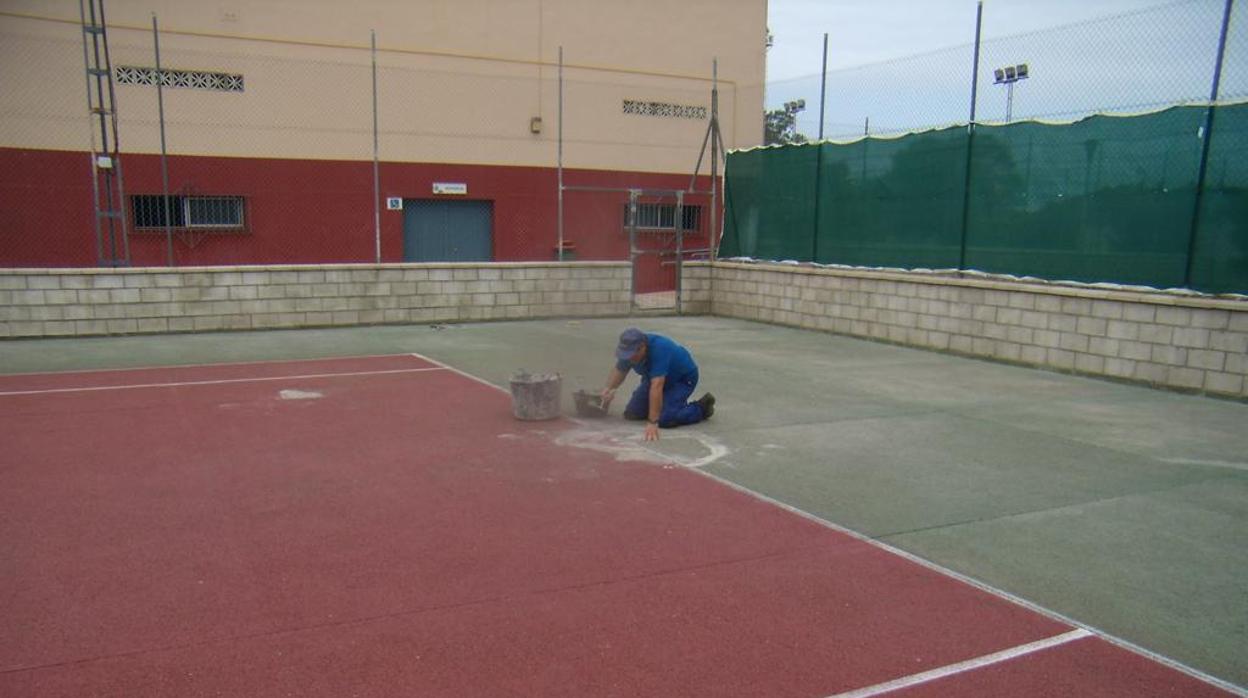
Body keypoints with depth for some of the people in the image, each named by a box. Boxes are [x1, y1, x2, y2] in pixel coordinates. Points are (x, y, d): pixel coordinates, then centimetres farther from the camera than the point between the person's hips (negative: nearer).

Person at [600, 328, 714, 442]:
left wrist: (652, 423, -49)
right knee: (632, 413, -3)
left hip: (683, 379, -7)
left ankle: (702, 408, 0)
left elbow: (656, 387, -45)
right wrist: (609, 388, -23)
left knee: (665, 419, -24)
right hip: (656, 378, 7)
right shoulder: (629, 349, -19)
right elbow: (619, 371, -2)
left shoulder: (659, 350, -39)